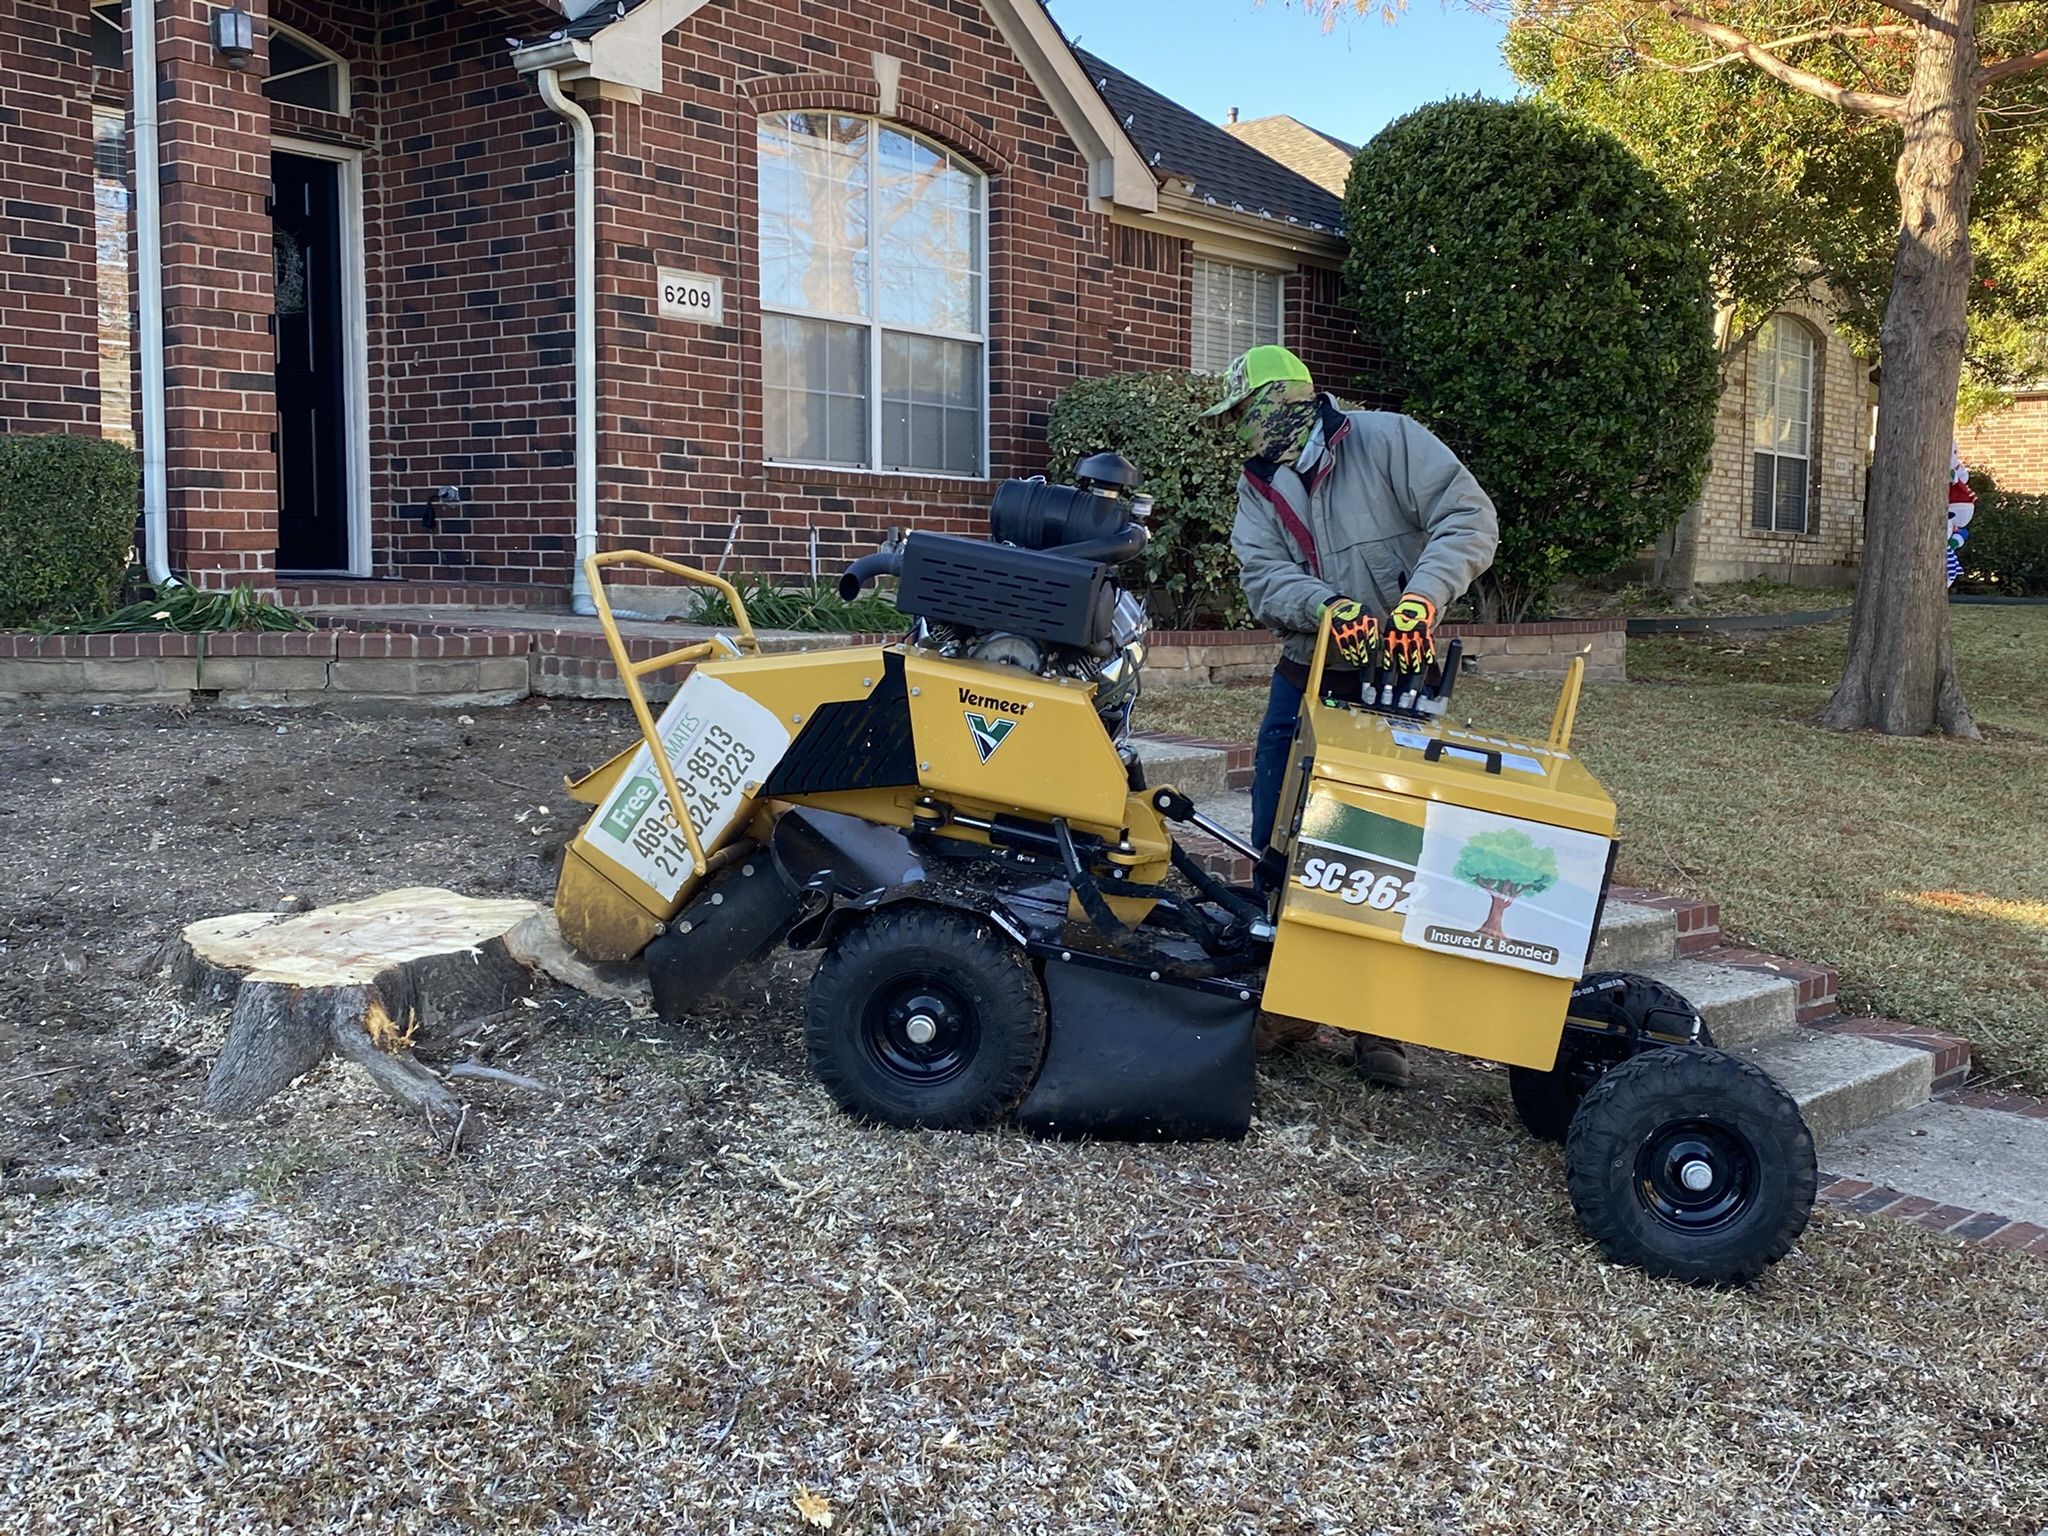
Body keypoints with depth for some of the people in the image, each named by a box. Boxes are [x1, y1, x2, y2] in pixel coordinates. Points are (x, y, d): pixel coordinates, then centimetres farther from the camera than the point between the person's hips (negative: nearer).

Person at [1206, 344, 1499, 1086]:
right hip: (1306, 681, 5)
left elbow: (1468, 519, -17)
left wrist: (1419, 598, -31)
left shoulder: (1388, 440, -9)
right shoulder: (1258, 485, 5)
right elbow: (1263, 575, -10)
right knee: (1276, 843, 6)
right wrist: (1331, 607, -30)